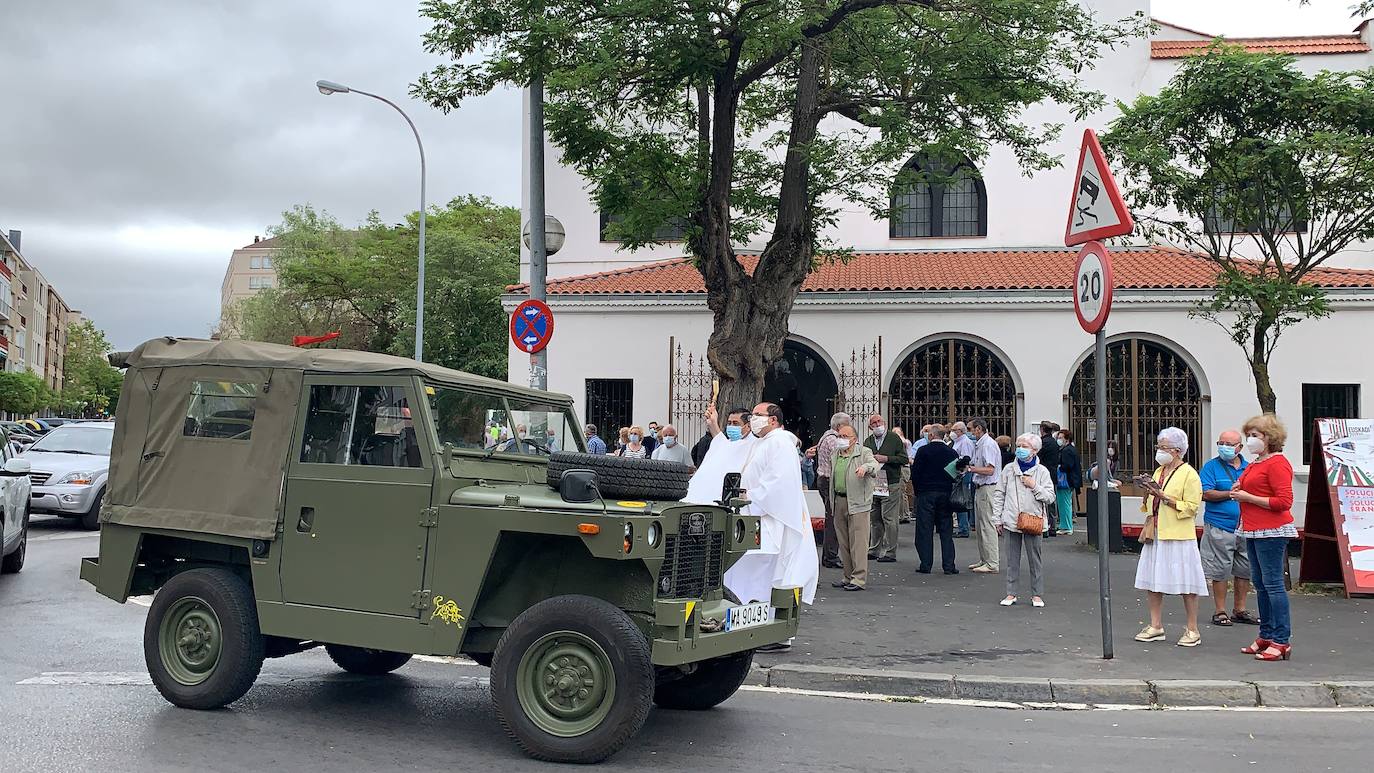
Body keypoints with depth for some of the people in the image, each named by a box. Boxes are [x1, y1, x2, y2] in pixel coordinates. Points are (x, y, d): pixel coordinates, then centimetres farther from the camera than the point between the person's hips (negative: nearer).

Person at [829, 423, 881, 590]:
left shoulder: (864, 452, -2)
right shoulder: (834, 454, 16)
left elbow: (876, 466, -19)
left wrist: (865, 467, -39)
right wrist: (830, 498, 20)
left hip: (857, 503, -6)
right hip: (838, 501, 6)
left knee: (858, 542, -7)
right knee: (843, 542, 11)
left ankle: (859, 578, -3)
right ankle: (847, 576, 20)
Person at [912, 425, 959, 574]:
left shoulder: (923, 450, -7)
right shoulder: (952, 452, 4)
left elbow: (915, 473, -8)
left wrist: (918, 490, 5)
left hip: (926, 494, -3)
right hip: (945, 495, 3)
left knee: (925, 530, 3)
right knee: (946, 530, 7)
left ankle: (926, 565, 2)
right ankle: (949, 565, 5)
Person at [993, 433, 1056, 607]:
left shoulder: (1041, 471, 1)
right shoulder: (1009, 469, 6)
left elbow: (1050, 497, -2)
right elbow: (999, 495, 9)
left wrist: (1034, 486, -14)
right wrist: (998, 519, 5)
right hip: (1011, 521, 2)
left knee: (1035, 560, 2)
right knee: (1011, 560, 6)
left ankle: (1037, 594, 11)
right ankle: (1011, 593, 14)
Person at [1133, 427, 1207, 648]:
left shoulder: (1189, 474, -7)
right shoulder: (1158, 472, 16)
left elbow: (1191, 507, -15)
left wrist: (1163, 497, -18)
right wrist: (1147, 494, 4)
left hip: (1178, 537, -7)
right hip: (1155, 535, 8)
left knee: (1186, 584, -2)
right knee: (1153, 581, 8)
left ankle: (1192, 630, 7)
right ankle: (1156, 626, 16)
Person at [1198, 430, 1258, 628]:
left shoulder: (1249, 467, 13)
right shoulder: (1211, 467, -1)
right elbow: (1205, 494, -11)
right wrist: (1231, 494, -14)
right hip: (1219, 528, -5)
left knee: (1244, 570, 10)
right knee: (1220, 571, -1)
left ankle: (1240, 610, 22)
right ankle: (1220, 612, 8)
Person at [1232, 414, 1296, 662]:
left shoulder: (1277, 463, -11)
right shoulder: (1255, 464, 18)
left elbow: (1284, 501, -19)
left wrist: (1247, 497, -16)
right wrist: (1238, 491, 11)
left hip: (1271, 532, -10)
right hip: (1253, 531, 10)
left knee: (1273, 583, -9)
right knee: (1260, 584, 12)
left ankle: (1282, 641, -6)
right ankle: (1267, 636, 20)